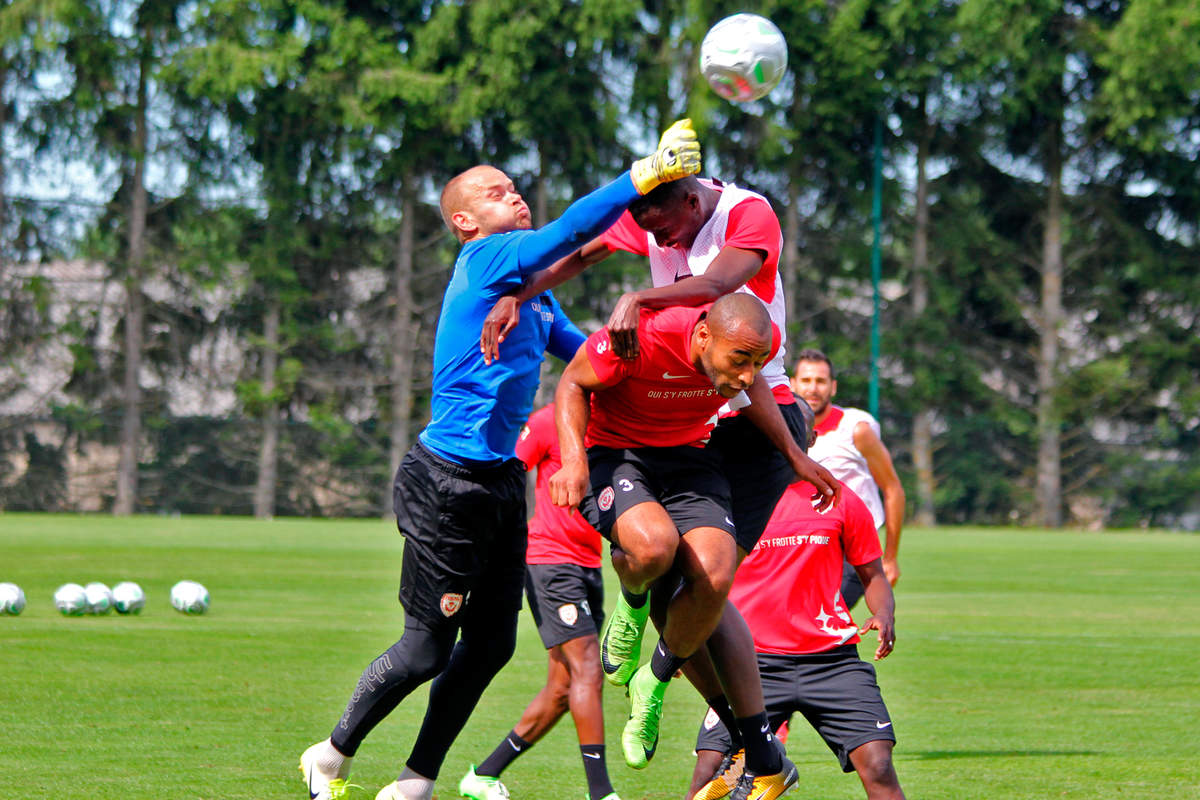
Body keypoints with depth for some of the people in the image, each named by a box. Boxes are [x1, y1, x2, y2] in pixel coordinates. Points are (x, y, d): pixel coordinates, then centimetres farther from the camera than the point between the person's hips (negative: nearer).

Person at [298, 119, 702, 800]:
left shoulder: (533, 288, 15)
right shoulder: (485, 260, -12)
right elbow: (569, 232, -27)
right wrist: (646, 175, -30)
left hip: (501, 481, 9)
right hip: (449, 482, -9)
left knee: (493, 644, 8)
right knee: (428, 647, -1)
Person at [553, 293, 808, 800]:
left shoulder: (757, 341, -16)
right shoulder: (640, 339, -31)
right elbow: (573, 383, -12)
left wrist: (792, 453, 8)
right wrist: (574, 461, -26)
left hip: (689, 457, 4)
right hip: (613, 453, -4)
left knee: (713, 579, -22)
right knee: (654, 544, -36)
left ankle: (653, 684, 5)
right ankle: (632, 600, 3)